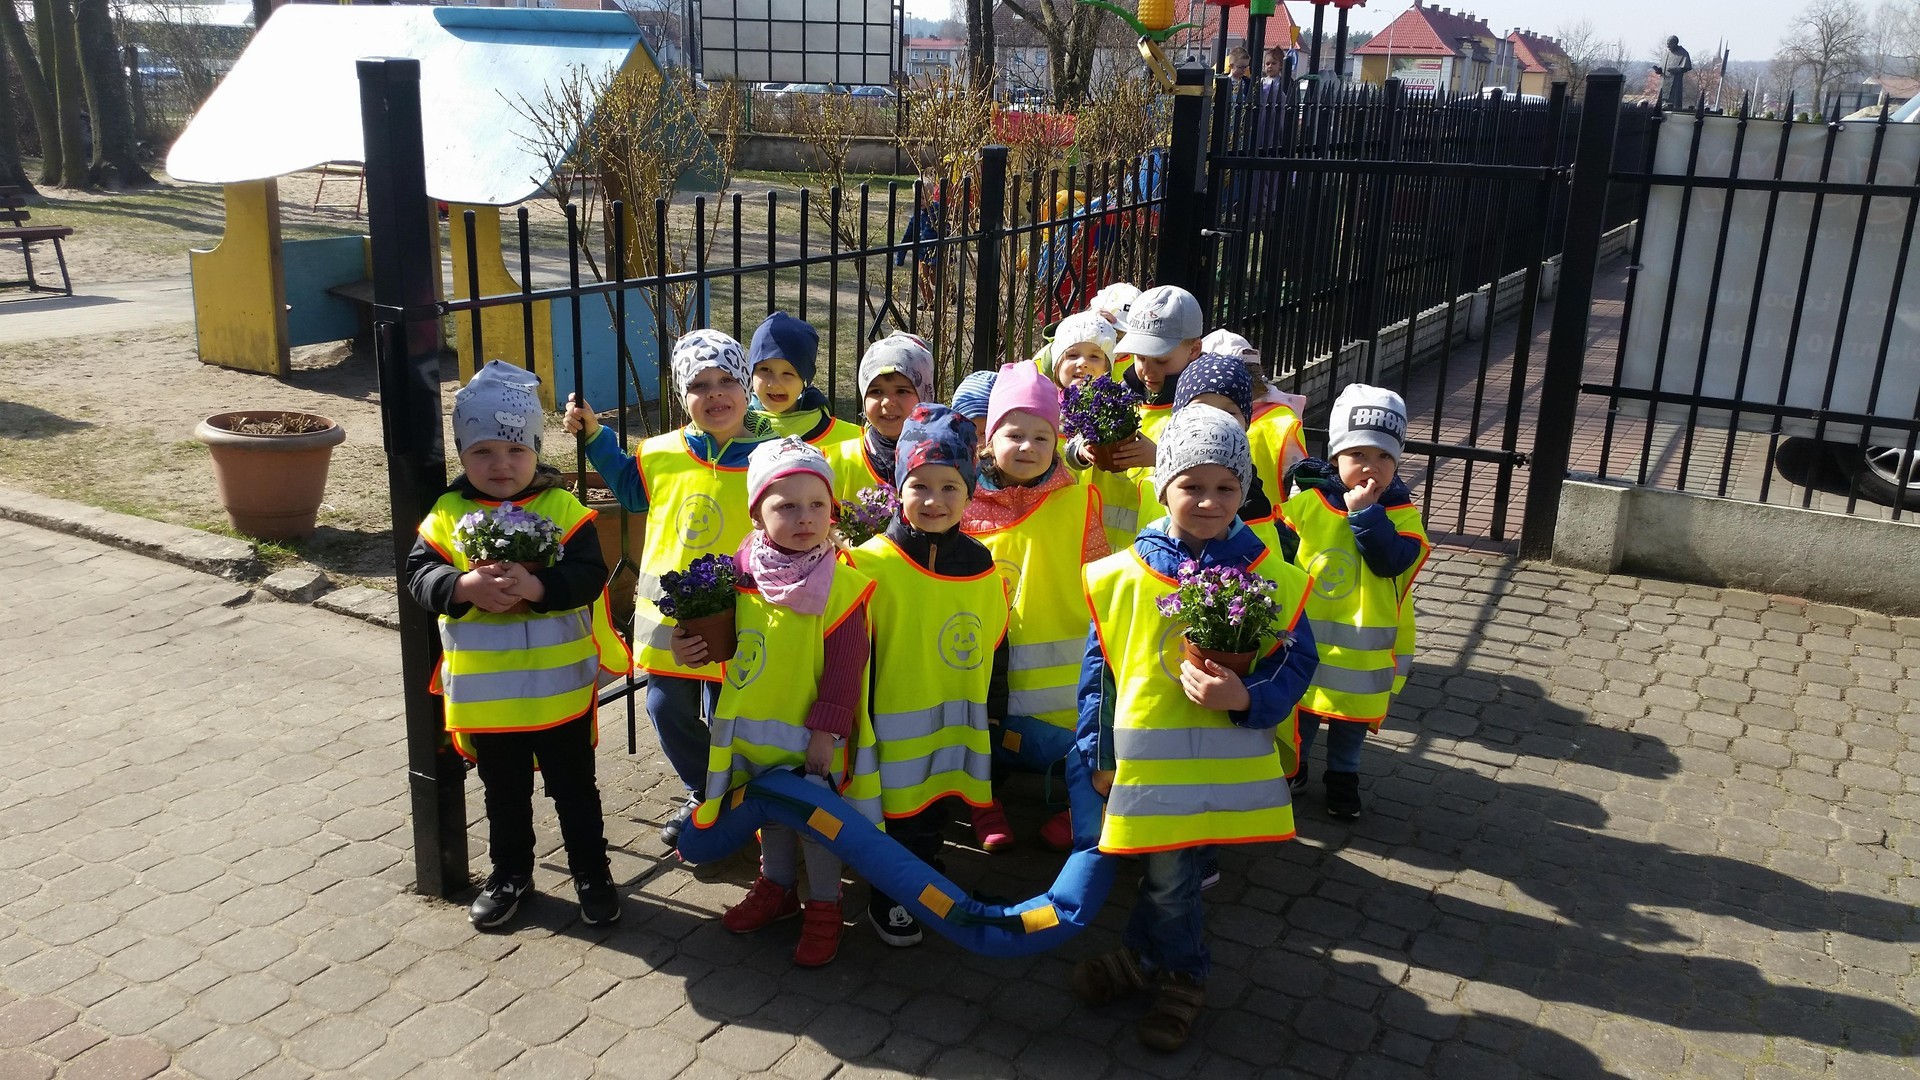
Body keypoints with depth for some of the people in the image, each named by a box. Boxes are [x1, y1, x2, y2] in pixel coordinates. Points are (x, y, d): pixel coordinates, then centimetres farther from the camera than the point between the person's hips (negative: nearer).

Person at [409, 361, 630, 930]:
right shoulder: (448, 515, -2)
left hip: (559, 690, -2)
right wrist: (464, 586, -30)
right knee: (504, 793, 21)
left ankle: (591, 872, 30)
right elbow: (419, 575, -11)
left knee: (574, 788, 14)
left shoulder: (563, 509, -8)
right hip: (484, 695, 2)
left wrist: (535, 586, -33)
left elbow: (589, 575, -18)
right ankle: (509, 873, 38)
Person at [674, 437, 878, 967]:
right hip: (753, 726, 5)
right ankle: (777, 886, 44)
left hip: (813, 734, -5)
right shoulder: (740, 572, -7)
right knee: (770, 813, 23)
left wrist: (826, 730, -18)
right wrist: (694, 647, -13)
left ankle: (823, 904, 28)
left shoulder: (841, 584, -20)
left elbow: (845, 666, -18)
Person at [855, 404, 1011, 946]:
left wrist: (995, 715, 16)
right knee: (899, 817, 6)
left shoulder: (982, 565, 2)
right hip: (896, 728, -4)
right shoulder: (871, 564, -13)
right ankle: (889, 900, 26)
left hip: (958, 728, 4)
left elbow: (995, 649, 12)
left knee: (935, 811, 18)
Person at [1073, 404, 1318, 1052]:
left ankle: (1153, 958, 38)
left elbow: (1296, 663, -2)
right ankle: (1180, 975, 38)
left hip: (1230, 765, 0)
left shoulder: (1273, 580, -4)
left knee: (1172, 876, 11)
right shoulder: (1120, 578, -3)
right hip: (1148, 763, 1)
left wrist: (1246, 698, -21)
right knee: (1168, 878, 12)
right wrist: (1098, 754, 6)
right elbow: (1099, 671, 4)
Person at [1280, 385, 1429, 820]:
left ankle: (1343, 777, 36)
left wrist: (1365, 512, -26)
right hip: (1304, 637, 0)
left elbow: (1392, 560, -25)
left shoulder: (1402, 512, -8)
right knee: (1299, 710, 17)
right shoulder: (1306, 500, -8)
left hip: (1364, 648, 0)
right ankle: (1292, 765, 38)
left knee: (1352, 717, 16)